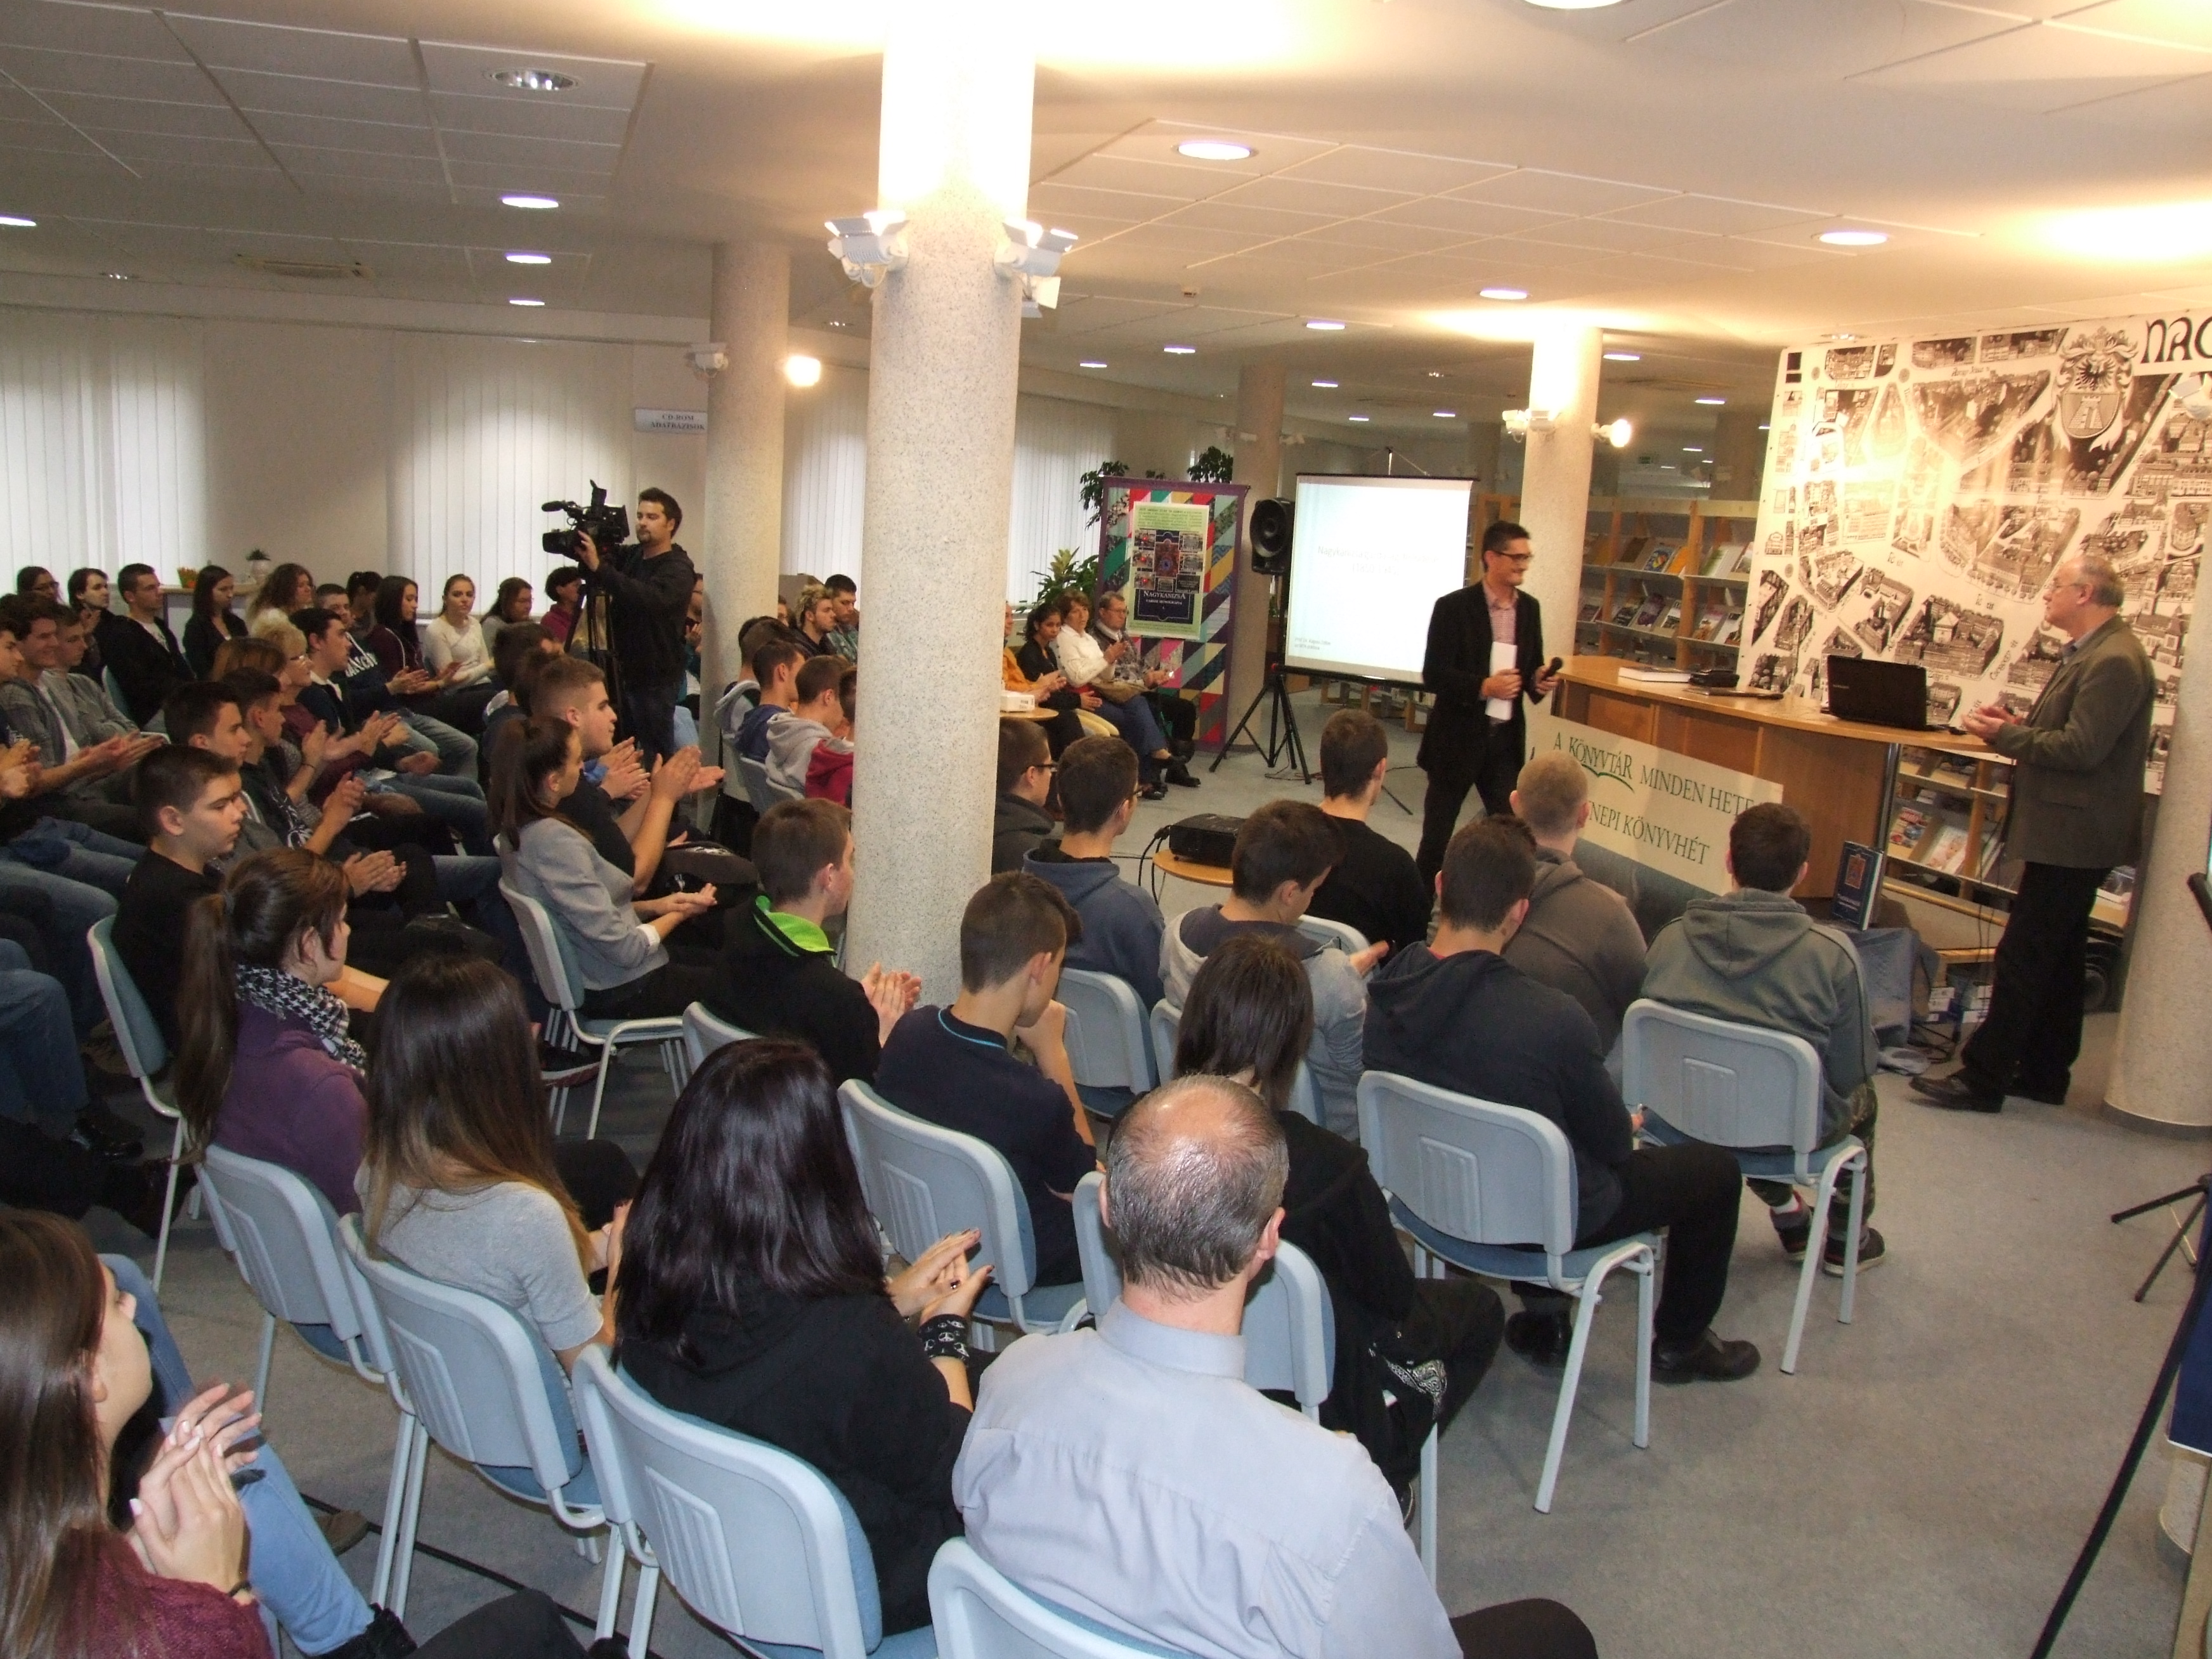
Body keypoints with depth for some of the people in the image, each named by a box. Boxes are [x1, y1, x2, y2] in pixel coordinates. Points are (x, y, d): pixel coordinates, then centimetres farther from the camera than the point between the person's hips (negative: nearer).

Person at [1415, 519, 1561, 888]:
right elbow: (1433, 675, -14)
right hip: (1458, 737, -5)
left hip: (1507, 738, 5)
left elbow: (1531, 665, 16)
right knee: (1438, 830, 6)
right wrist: (1483, 687, -25)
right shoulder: (1453, 607, -11)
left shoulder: (1530, 608, 6)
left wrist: (1539, 681, -7)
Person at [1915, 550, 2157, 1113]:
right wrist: (2018, 725, 5)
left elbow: (2080, 749, -24)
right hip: (2070, 833, 11)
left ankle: (1983, 1078, -3)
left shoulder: (2114, 661, -20)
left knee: (2022, 959, -7)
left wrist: (2004, 735, -15)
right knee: (2057, 958, 16)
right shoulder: (2088, 653, 15)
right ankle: (2044, 1074, 25)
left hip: (2071, 835, -11)